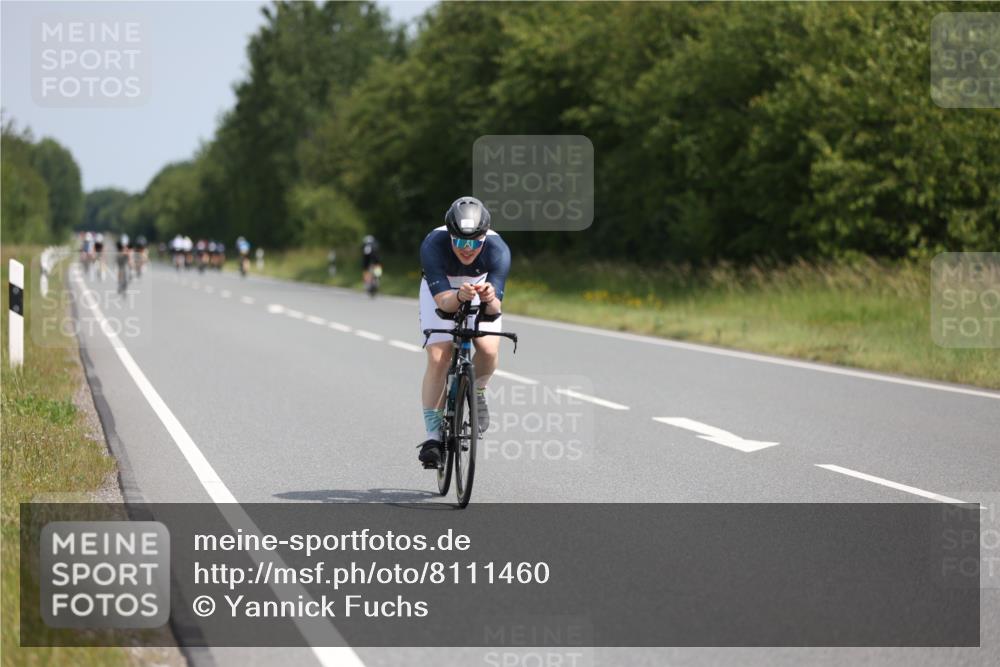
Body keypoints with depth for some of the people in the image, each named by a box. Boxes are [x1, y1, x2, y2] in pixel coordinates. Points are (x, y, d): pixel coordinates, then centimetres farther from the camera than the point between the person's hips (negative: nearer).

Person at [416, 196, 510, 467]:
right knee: (438, 358, -17)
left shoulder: (498, 250, -34)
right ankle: (433, 433, -7)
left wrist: (489, 300, -59)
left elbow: (495, 308, -36)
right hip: (441, 290, -1)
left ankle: (477, 391, 12)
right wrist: (460, 296, -62)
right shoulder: (433, 246, -37)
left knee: (489, 350, -22)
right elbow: (442, 299, -40)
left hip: (481, 287, 1)